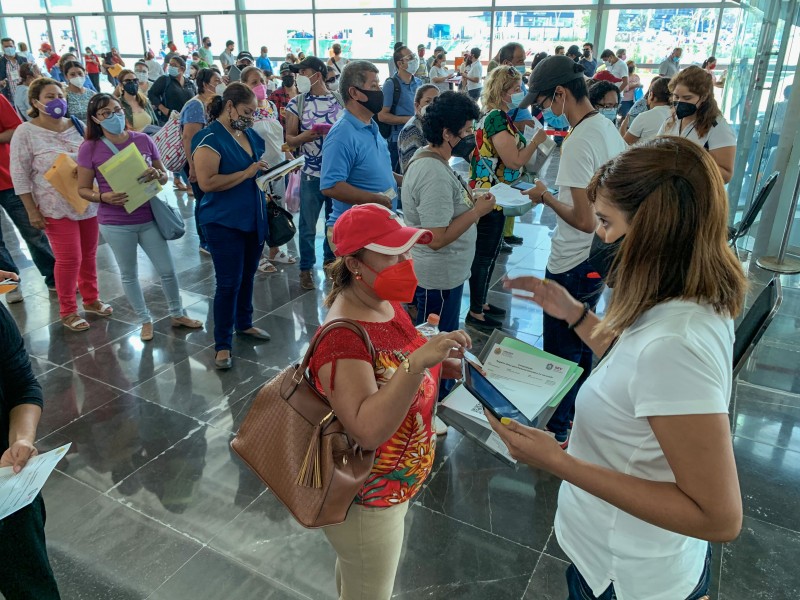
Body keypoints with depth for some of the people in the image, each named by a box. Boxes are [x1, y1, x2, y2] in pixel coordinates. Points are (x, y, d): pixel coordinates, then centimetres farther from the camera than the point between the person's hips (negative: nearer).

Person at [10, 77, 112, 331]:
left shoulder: (77, 125, 3)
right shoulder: (26, 132, -7)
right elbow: (20, 175, -7)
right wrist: (32, 211, -10)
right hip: (56, 207, -4)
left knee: (89, 254, 13)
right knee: (69, 258, -3)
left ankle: (91, 299, 32)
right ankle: (68, 311, 14)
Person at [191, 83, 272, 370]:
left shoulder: (249, 134, 10)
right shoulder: (209, 139, -14)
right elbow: (207, 182, -25)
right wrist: (246, 173, -23)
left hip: (253, 218, 7)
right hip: (224, 222, -7)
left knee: (247, 276, 18)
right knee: (229, 283, -4)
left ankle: (244, 323, 38)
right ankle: (222, 344, 9)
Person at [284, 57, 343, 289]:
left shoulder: (339, 100, -1)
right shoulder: (297, 103, -1)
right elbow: (289, 139, 0)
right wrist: (304, 137, -20)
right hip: (311, 174, -1)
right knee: (308, 226, 6)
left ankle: (330, 259, 36)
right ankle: (306, 268, 21)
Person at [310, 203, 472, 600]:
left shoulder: (385, 303, -6)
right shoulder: (343, 338, -33)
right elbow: (368, 430, -39)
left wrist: (446, 367, -7)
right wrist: (418, 362, -46)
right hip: (366, 500, -8)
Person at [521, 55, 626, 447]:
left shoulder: (579, 142, -24)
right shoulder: (609, 129, 5)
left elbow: (584, 220, -26)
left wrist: (546, 197, -12)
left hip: (572, 266, -10)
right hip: (599, 258, 10)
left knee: (560, 352, 6)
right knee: (581, 341, 24)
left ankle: (557, 430, 23)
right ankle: (577, 412, 42)